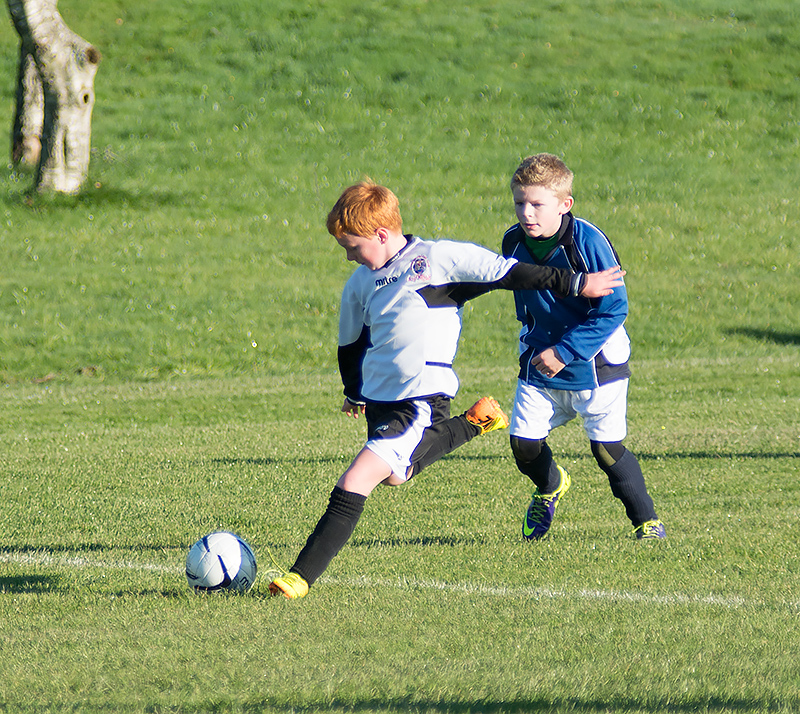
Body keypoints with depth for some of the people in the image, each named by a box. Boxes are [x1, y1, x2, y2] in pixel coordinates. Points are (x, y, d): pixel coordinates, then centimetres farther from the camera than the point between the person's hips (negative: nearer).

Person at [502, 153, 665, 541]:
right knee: (524, 444, -1)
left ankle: (646, 520, 18)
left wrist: (564, 352, -23)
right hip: (540, 362, 5)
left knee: (607, 450, -2)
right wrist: (532, 341, 13)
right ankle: (550, 486, 34)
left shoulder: (589, 242, -22)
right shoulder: (514, 243, -4)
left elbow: (613, 309, -21)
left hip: (595, 364, -5)